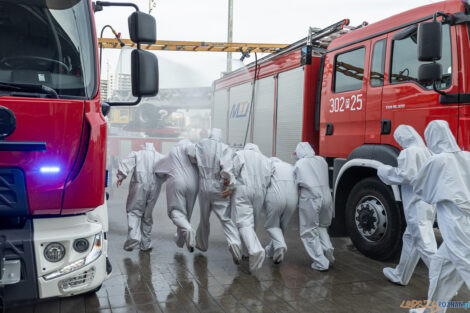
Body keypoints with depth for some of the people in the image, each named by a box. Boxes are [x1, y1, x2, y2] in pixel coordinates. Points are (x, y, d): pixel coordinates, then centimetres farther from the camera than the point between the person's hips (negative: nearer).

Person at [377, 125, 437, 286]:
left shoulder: (409, 152, -12)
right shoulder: (426, 151, 14)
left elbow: (404, 175, -19)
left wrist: (384, 170, -4)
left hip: (416, 206, -10)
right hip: (429, 204, 10)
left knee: (426, 246, -8)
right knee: (410, 239, 20)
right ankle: (400, 275, 33)